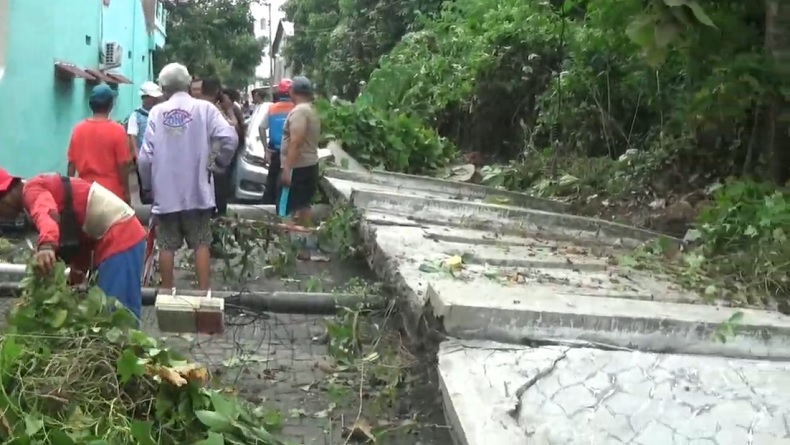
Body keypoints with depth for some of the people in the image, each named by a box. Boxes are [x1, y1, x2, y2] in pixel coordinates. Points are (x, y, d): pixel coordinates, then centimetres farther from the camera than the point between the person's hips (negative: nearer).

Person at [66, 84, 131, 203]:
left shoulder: (78, 129, 0)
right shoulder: (117, 130, -11)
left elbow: (71, 163, 3)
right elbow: (122, 165, -10)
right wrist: (126, 193, -1)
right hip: (112, 190, -4)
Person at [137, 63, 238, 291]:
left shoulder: (156, 112, -1)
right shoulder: (204, 108, -3)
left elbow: (145, 156, -4)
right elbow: (230, 138, -15)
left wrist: (147, 185, 10)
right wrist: (218, 164, 1)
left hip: (165, 192, 1)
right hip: (197, 190, -1)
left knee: (167, 246, 10)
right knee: (201, 244, 7)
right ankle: (204, 293, 7)